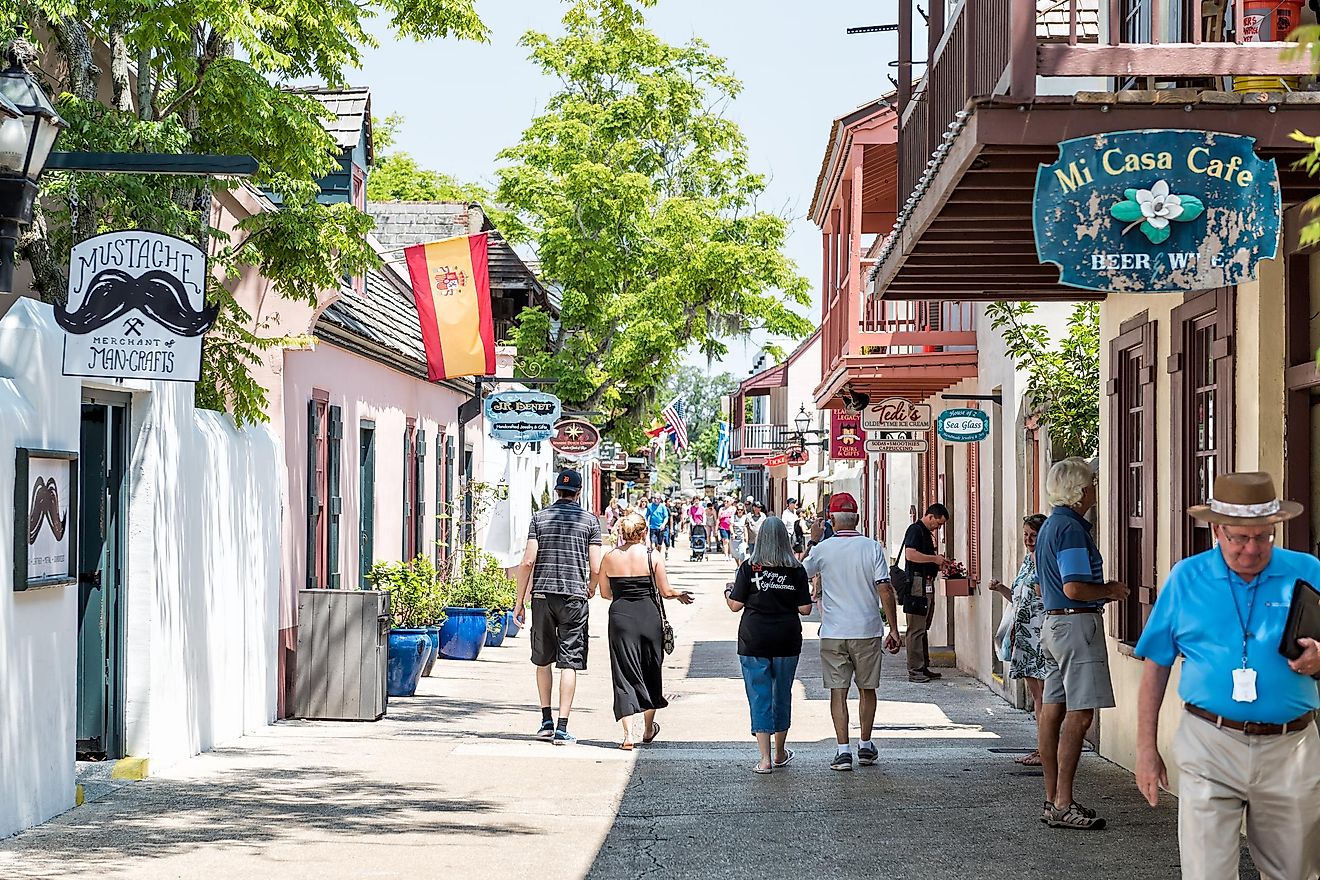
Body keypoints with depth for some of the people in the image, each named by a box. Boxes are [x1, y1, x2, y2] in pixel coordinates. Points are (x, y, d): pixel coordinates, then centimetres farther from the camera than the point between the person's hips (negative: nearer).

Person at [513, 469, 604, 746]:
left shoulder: (540, 517, 5)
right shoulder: (590, 520, 2)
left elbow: (528, 561, -3)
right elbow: (596, 568, -2)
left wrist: (519, 601, 3)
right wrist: (590, 589, 20)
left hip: (542, 595, 2)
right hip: (574, 596, -1)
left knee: (543, 660, 16)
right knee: (569, 663, -1)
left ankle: (546, 721, 19)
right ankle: (562, 728, -6)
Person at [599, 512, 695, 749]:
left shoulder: (609, 558, 0)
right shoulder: (653, 556, -4)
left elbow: (605, 593, 9)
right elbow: (665, 592, -3)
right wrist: (680, 594, 19)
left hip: (620, 616, 0)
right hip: (648, 616, 0)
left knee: (625, 674, 2)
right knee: (650, 673, 17)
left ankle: (628, 733, -9)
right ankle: (649, 729, 31)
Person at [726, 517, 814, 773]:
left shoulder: (749, 567, -7)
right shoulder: (797, 570, -2)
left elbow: (736, 605, -6)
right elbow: (805, 609, -2)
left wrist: (728, 592, 15)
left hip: (754, 643, -2)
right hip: (787, 640, 2)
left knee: (759, 697, 1)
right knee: (782, 694, 16)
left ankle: (765, 759, -4)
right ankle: (780, 754, 29)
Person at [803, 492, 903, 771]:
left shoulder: (822, 549, -5)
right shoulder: (872, 548, -4)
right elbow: (885, 590, -7)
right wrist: (894, 630, -2)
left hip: (833, 633, -1)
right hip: (867, 630, 1)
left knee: (838, 691, 3)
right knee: (867, 689, 15)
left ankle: (843, 750, -4)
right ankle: (865, 746, 24)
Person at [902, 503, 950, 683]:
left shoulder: (926, 532, 20)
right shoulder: (915, 530, -11)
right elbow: (910, 554, -24)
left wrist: (938, 561, 13)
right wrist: (934, 558, -16)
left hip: (927, 583, 11)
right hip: (917, 582, -11)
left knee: (923, 628, 14)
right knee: (916, 629, -8)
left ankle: (924, 667, 20)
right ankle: (914, 670, -7)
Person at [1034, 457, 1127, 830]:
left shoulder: (1050, 526, 17)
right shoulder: (1071, 528, -15)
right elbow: (1074, 589, -22)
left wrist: (1102, 591, 21)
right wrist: (1110, 591, -5)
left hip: (1053, 621, 11)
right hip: (1078, 623, -11)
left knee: (1053, 711, 9)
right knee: (1079, 715, -10)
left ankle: (1053, 800, 13)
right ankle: (1063, 805, -11)